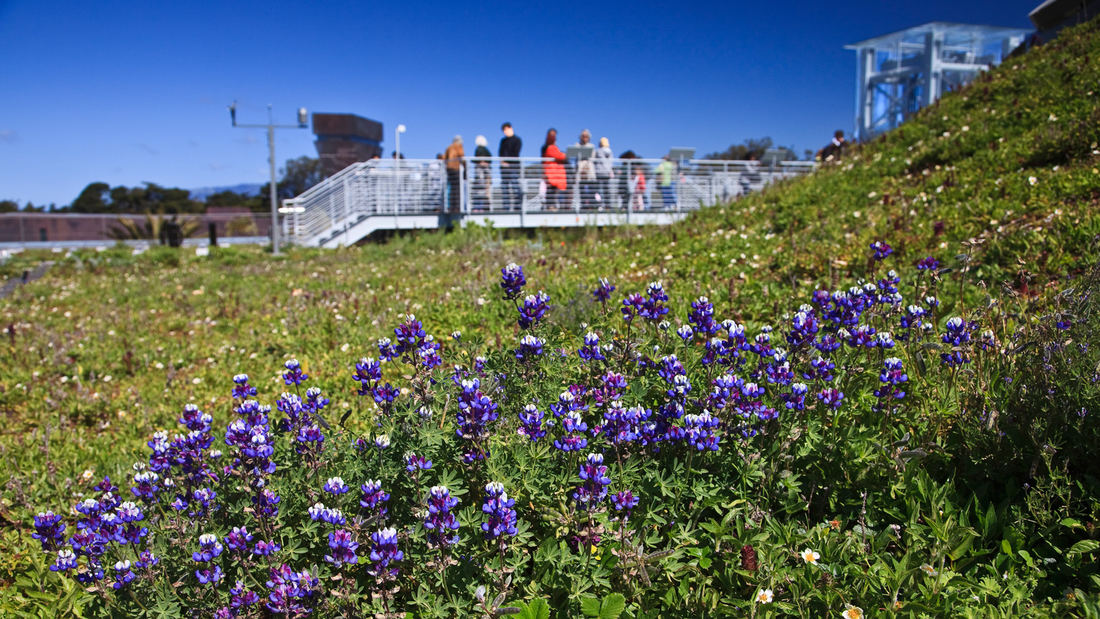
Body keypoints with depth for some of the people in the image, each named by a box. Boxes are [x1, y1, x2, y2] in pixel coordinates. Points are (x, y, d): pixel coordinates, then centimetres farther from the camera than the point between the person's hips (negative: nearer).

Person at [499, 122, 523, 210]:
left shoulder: (517, 140, 2)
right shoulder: (503, 140, 20)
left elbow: (515, 153, -6)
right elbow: (500, 151, 14)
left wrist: (507, 162, -12)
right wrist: (502, 161, -6)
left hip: (513, 164, -6)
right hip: (504, 166, 6)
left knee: (515, 185, -13)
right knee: (504, 187, 0)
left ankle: (517, 207, -12)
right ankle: (507, 207, 1)